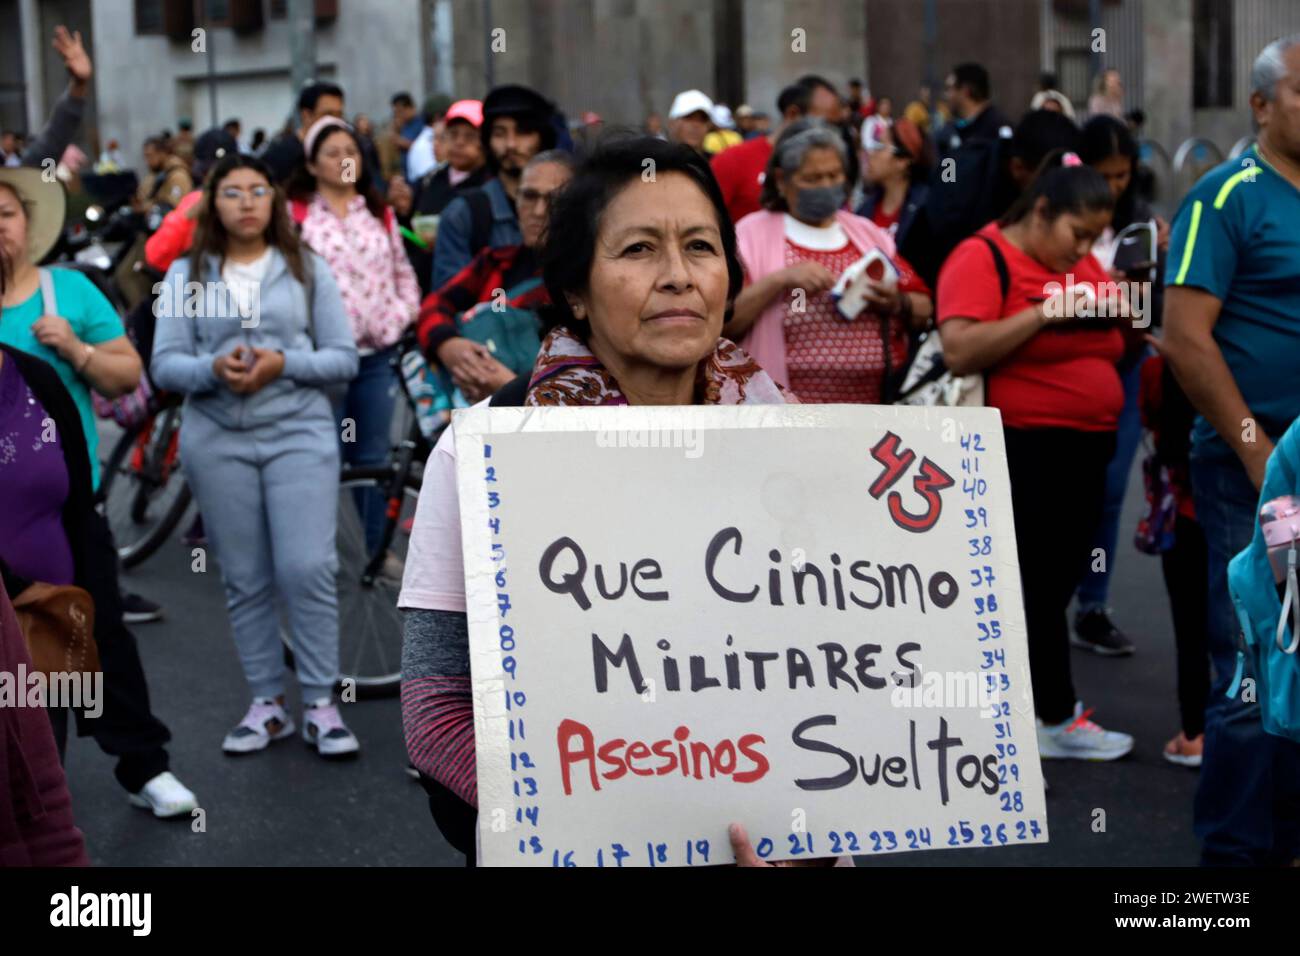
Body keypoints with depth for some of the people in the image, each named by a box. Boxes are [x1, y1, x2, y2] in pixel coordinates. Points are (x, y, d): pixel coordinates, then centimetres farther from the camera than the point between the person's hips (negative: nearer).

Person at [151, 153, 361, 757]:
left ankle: (320, 705, 0)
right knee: (245, 580, 6)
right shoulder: (186, 274, 9)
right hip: (217, 440, 1)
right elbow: (163, 364, 1)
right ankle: (267, 703, 16)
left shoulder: (307, 269, 8)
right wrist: (213, 369, -18)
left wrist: (284, 363, -14)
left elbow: (344, 358, 3)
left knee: (307, 569, -10)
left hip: (299, 433, -1)